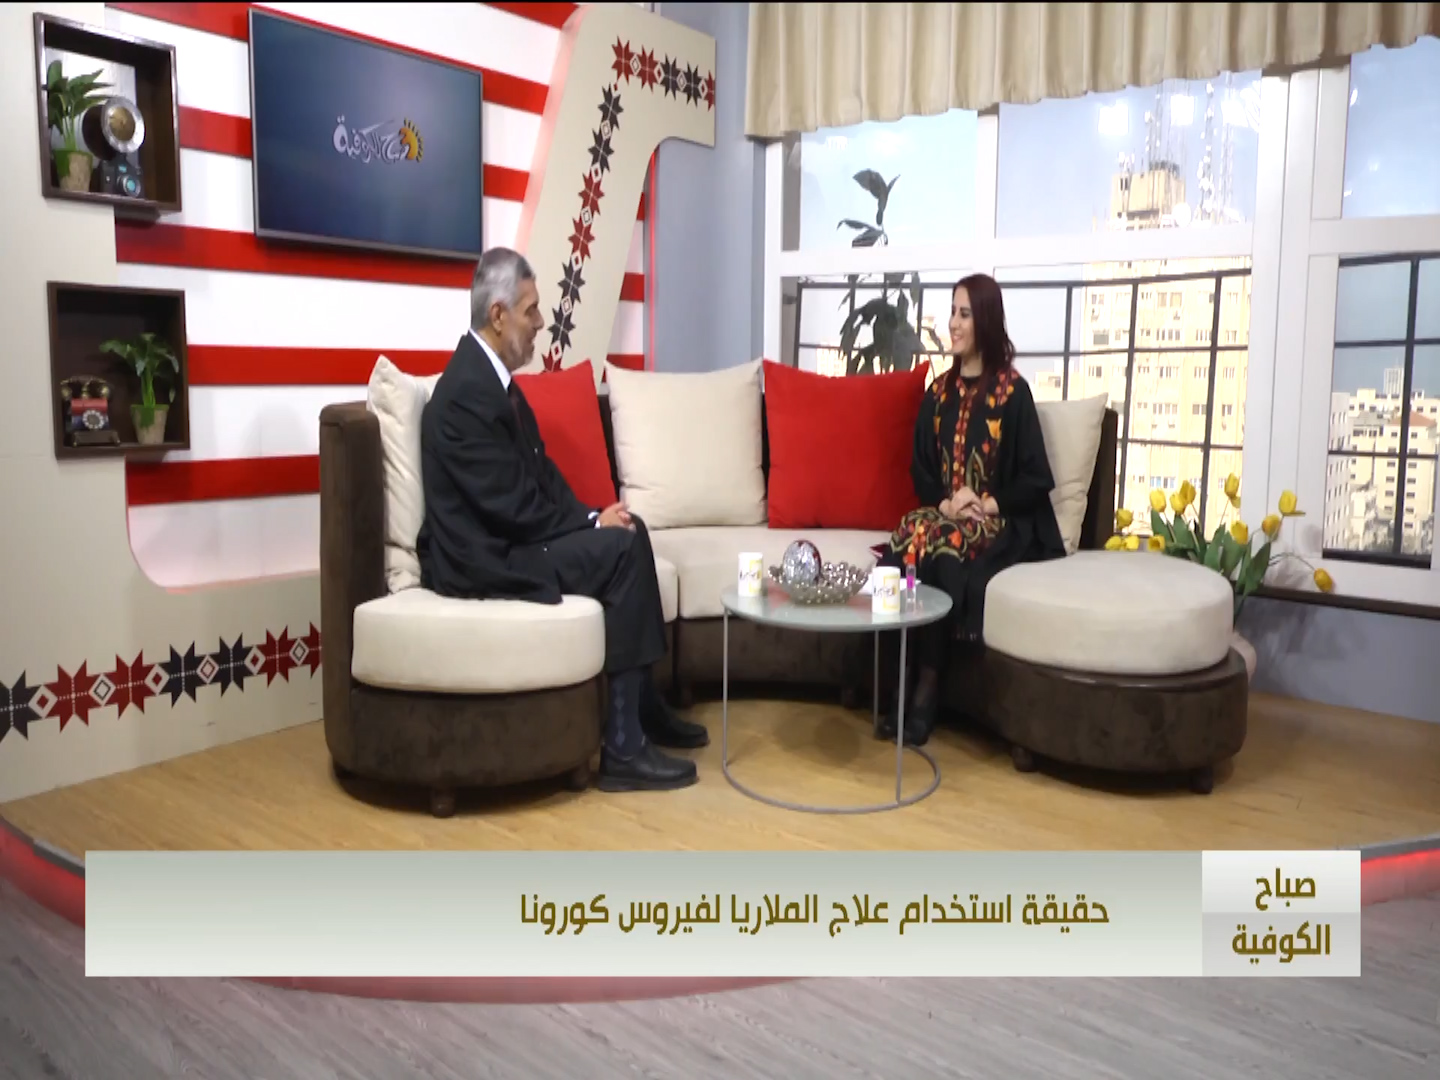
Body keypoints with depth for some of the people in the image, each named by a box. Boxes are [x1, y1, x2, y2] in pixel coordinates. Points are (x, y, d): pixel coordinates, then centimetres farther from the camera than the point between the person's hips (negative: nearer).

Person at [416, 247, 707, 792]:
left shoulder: (490, 374, 10)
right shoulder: (467, 392, -22)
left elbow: (539, 468, 14)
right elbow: (512, 508, -24)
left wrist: (589, 518, 0)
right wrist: (593, 522, -12)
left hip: (503, 539, 10)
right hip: (480, 559, -10)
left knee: (627, 531, 5)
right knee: (621, 548, -17)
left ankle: (646, 705, 12)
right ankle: (623, 747, -13)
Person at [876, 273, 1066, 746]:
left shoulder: (1012, 391, -4)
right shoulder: (940, 390, 12)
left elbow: (1036, 478, -4)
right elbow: (921, 468, 12)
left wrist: (989, 504, -16)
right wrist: (944, 501, -7)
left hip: (1000, 525, -4)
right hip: (944, 515, 4)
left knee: (935, 553, -33)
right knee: (902, 550, -28)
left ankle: (926, 691, -19)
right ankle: (902, 685, -20)